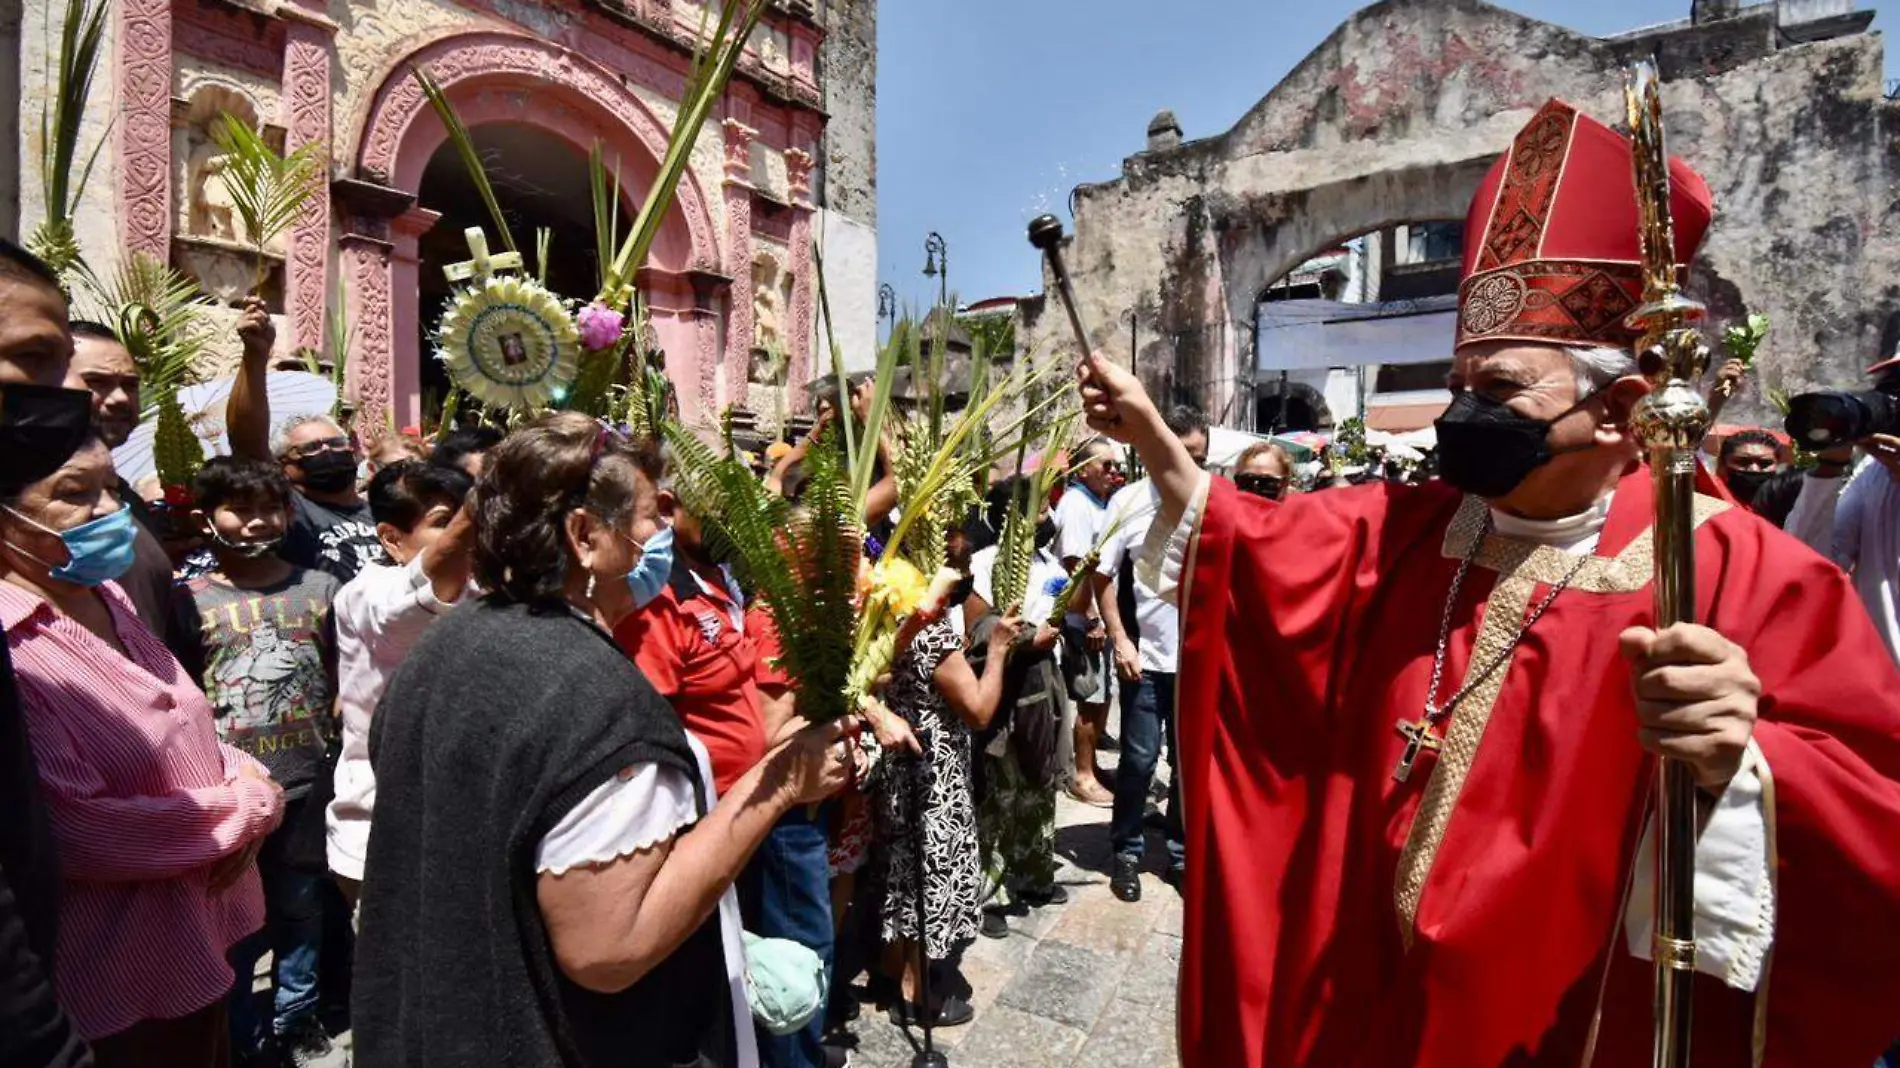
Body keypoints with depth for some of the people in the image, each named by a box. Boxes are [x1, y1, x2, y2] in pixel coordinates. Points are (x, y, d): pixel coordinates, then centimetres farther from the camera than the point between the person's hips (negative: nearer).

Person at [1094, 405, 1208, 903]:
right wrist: (1120, 641, -9)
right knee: (1139, 760, 6)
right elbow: (1102, 576, -3)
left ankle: (1181, 853, 32)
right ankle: (1126, 852, 26)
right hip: (1146, 656, -2)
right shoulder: (1130, 500, -6)